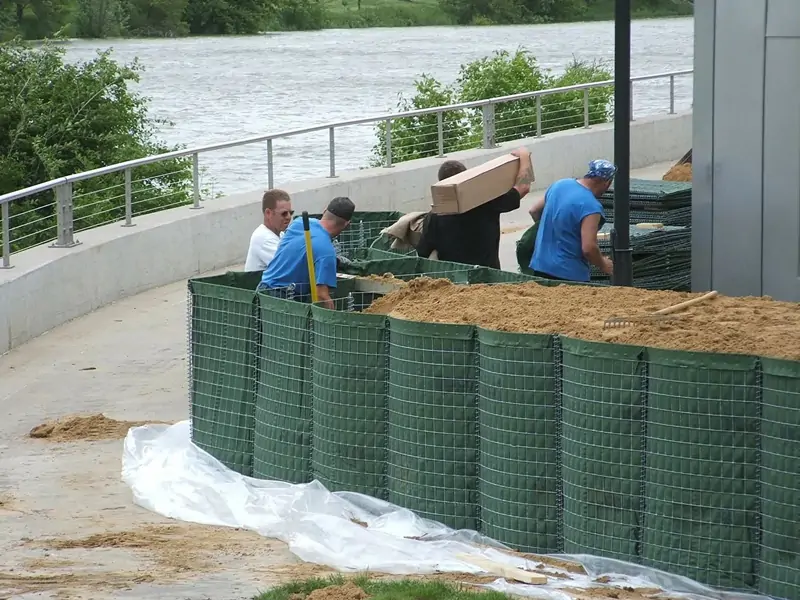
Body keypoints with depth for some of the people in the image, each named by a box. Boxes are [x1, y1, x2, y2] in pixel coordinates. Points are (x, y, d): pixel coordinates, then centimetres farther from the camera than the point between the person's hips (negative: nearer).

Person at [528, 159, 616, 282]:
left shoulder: (559, 185, 4)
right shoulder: (591, 206, -19)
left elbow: (534, 211, 18)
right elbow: (588, 248, -23)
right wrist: (603, 265, -4)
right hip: (570, 274, -8)